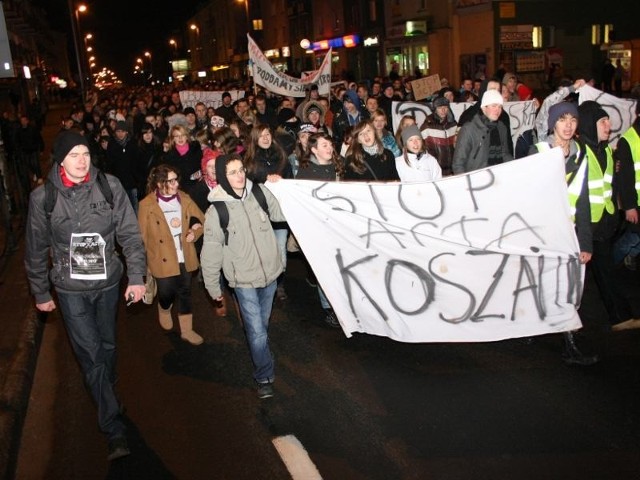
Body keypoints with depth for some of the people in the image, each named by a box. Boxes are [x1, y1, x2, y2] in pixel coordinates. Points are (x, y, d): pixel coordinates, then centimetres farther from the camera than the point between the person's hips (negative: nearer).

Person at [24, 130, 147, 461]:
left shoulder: (109, 187, -9)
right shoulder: (42, 197, -10)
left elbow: (129, 233, -4)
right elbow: (36, 250, 1)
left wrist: (136, 276, -9)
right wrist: (40, 293, 8)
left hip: (108, 282, 2)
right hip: (70, 288, -2)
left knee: (107, 346, 18)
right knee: (90, 355, -3)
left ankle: (104, 394, 46)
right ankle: (115, 431, 5)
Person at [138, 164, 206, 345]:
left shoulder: (185, 199, 1)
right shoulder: (147, 205, -10)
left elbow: (201, 220, 10)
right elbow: (142, 236, -5)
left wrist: (195, 232, -10)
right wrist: (143, 261, -5)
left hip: (185, 258, 4)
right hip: (163, 260, -3)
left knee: (185, 293, 12)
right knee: (167, 293, 8)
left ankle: (186, 330, 26)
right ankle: (164, 310, 44)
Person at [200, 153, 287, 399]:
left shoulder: (260, 192, -7)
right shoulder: (217, 210, -15)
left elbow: (282, 214, 6)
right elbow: (211, 252, -7)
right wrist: (213, 287, 0)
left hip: (270, 272, 4)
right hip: (244, 280, -3)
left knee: (261, 325, 21)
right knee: (257, 332, -3)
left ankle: (262, 369, 45)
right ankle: (265, 377, 20)